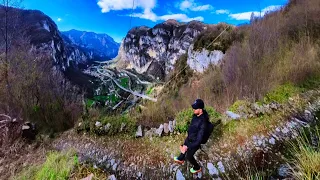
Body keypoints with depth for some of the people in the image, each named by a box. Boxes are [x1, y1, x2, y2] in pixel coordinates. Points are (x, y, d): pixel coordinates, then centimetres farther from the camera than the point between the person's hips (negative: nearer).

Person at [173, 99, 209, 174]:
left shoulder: (203, 123, -40)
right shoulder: (196, 115, -15)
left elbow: (199, 140, -34)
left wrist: (187, 147, -31)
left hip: (195, 141, -7)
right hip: (190, 137, 7)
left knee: (189, 156, 15)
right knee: (183, 147, 30)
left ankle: (197, 168, 45)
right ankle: (181, 159, 61)